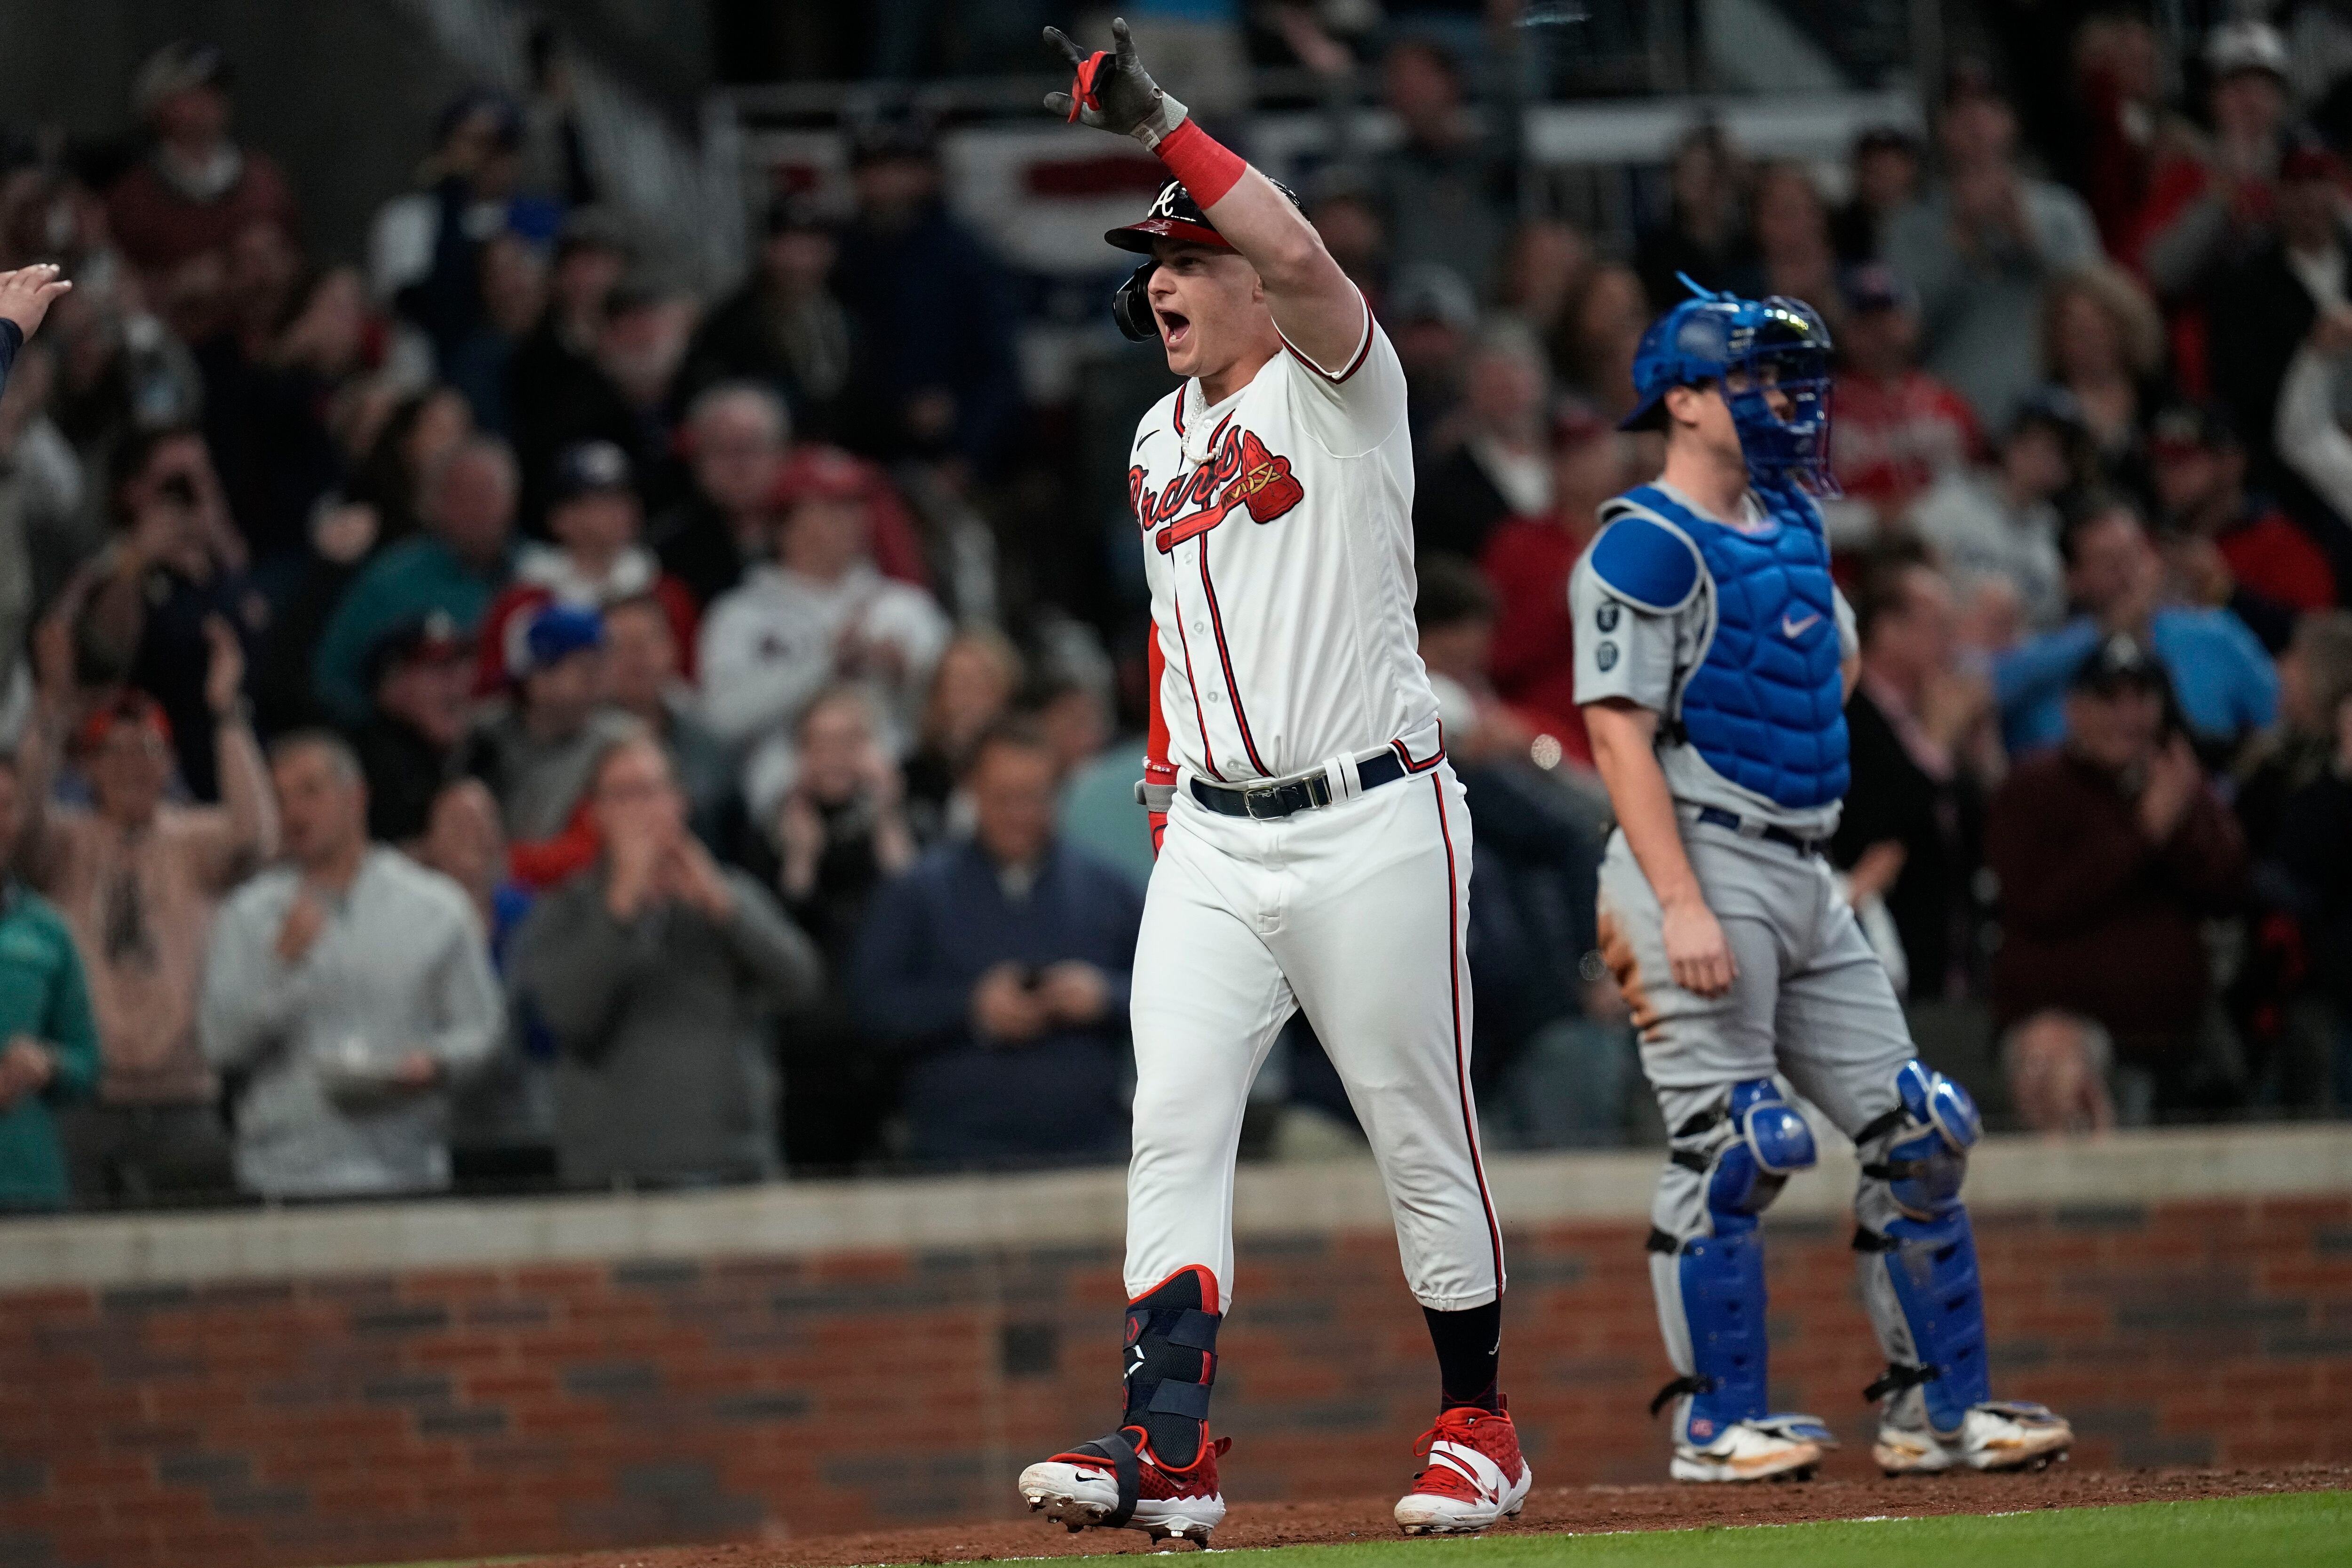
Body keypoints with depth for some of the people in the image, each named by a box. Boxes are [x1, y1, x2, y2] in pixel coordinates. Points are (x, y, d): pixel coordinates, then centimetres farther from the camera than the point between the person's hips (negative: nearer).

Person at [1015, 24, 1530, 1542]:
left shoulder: (1338, 382, -6)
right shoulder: (1158, 442, 16)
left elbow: (1299, 254, -28)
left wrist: (1159, 119, -26)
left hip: (1372, 827, -6)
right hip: (1212, 846, 6)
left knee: (1423, 1138, 3)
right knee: (1174, 1128, -9)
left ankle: (1477, 1422, 19)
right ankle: (1169, 1449, -16)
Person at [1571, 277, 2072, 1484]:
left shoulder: (1791, 526, 16)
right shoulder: (1646, 547, -10)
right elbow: (1619, 734, -17)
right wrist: (1683, 906, -25)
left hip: (1804, 877, 9)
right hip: (1702, 871, -9)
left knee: (1917, 1132, 5)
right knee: (1727, 1151, -10)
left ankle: (1938, 1408, 11)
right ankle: (1717, 1426, -3)